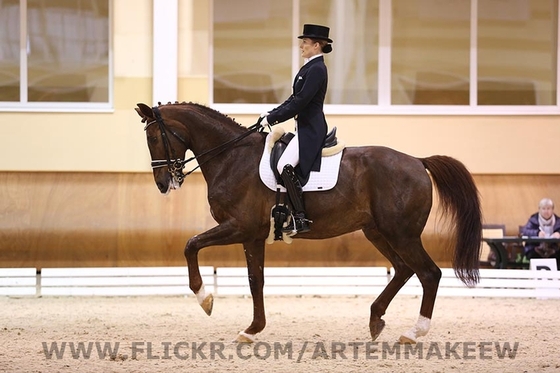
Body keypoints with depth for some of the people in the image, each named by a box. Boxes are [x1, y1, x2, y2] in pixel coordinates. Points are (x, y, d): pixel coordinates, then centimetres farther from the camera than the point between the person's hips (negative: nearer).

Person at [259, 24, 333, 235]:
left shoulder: (316, 69, -16)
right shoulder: (310, 67, 16)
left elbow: (299, 103, -21)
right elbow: (295, 98, 20)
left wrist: (272, 119, -17)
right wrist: (271, 114, 10)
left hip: (310, 130, -11)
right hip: (305, 128, 11)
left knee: (285, 166, -25)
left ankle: (301, 219, -23)